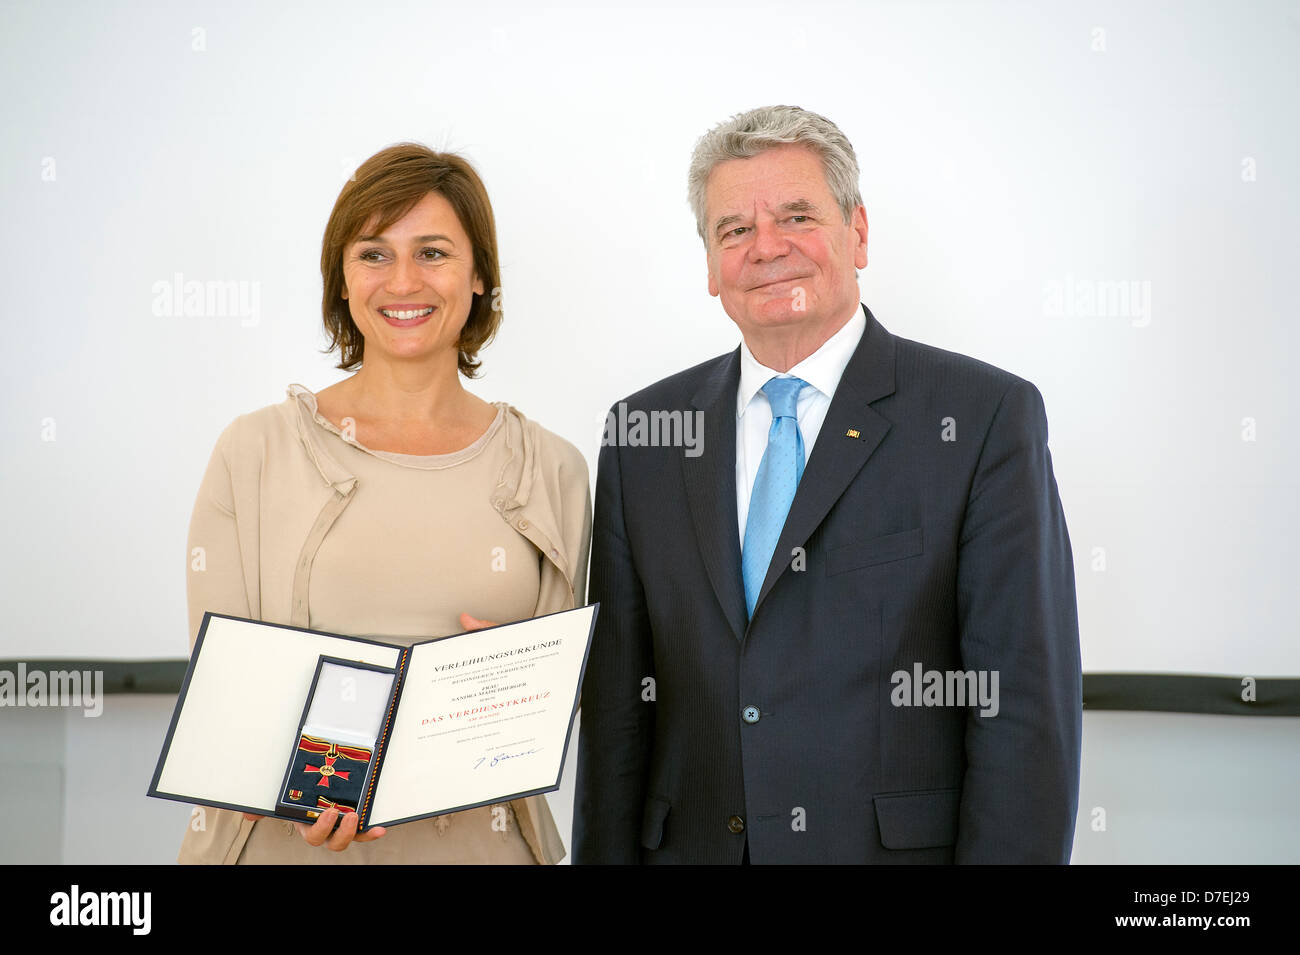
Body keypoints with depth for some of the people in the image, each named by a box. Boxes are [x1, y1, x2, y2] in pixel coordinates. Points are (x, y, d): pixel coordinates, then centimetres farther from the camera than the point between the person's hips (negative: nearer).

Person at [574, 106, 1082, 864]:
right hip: (691, 846, 4)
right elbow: (618, 699, 6)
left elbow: (1027, 705, -11)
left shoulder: (987, 417, -7)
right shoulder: (644, 434, 5)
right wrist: (603, 854, 2)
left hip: (901, 845, -3)